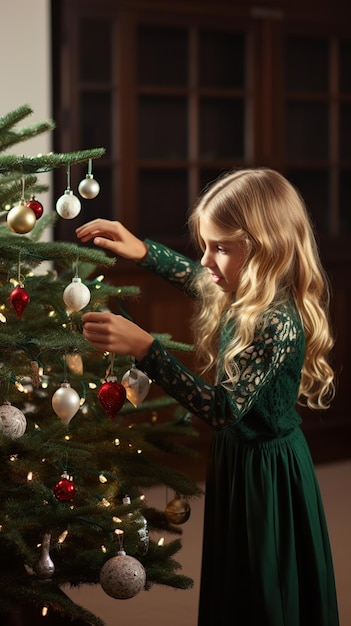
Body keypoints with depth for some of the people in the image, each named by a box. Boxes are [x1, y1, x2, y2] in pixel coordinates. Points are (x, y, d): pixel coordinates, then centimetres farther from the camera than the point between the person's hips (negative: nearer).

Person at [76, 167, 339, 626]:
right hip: (240, 457, 9)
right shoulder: (243, 299, 1)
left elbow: (224, 407, -34)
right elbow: (197, 278, 25)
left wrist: (144, 348, -39)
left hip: (266, 473, -9)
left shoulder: (278, 322, -27)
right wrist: (142, 251, 13)